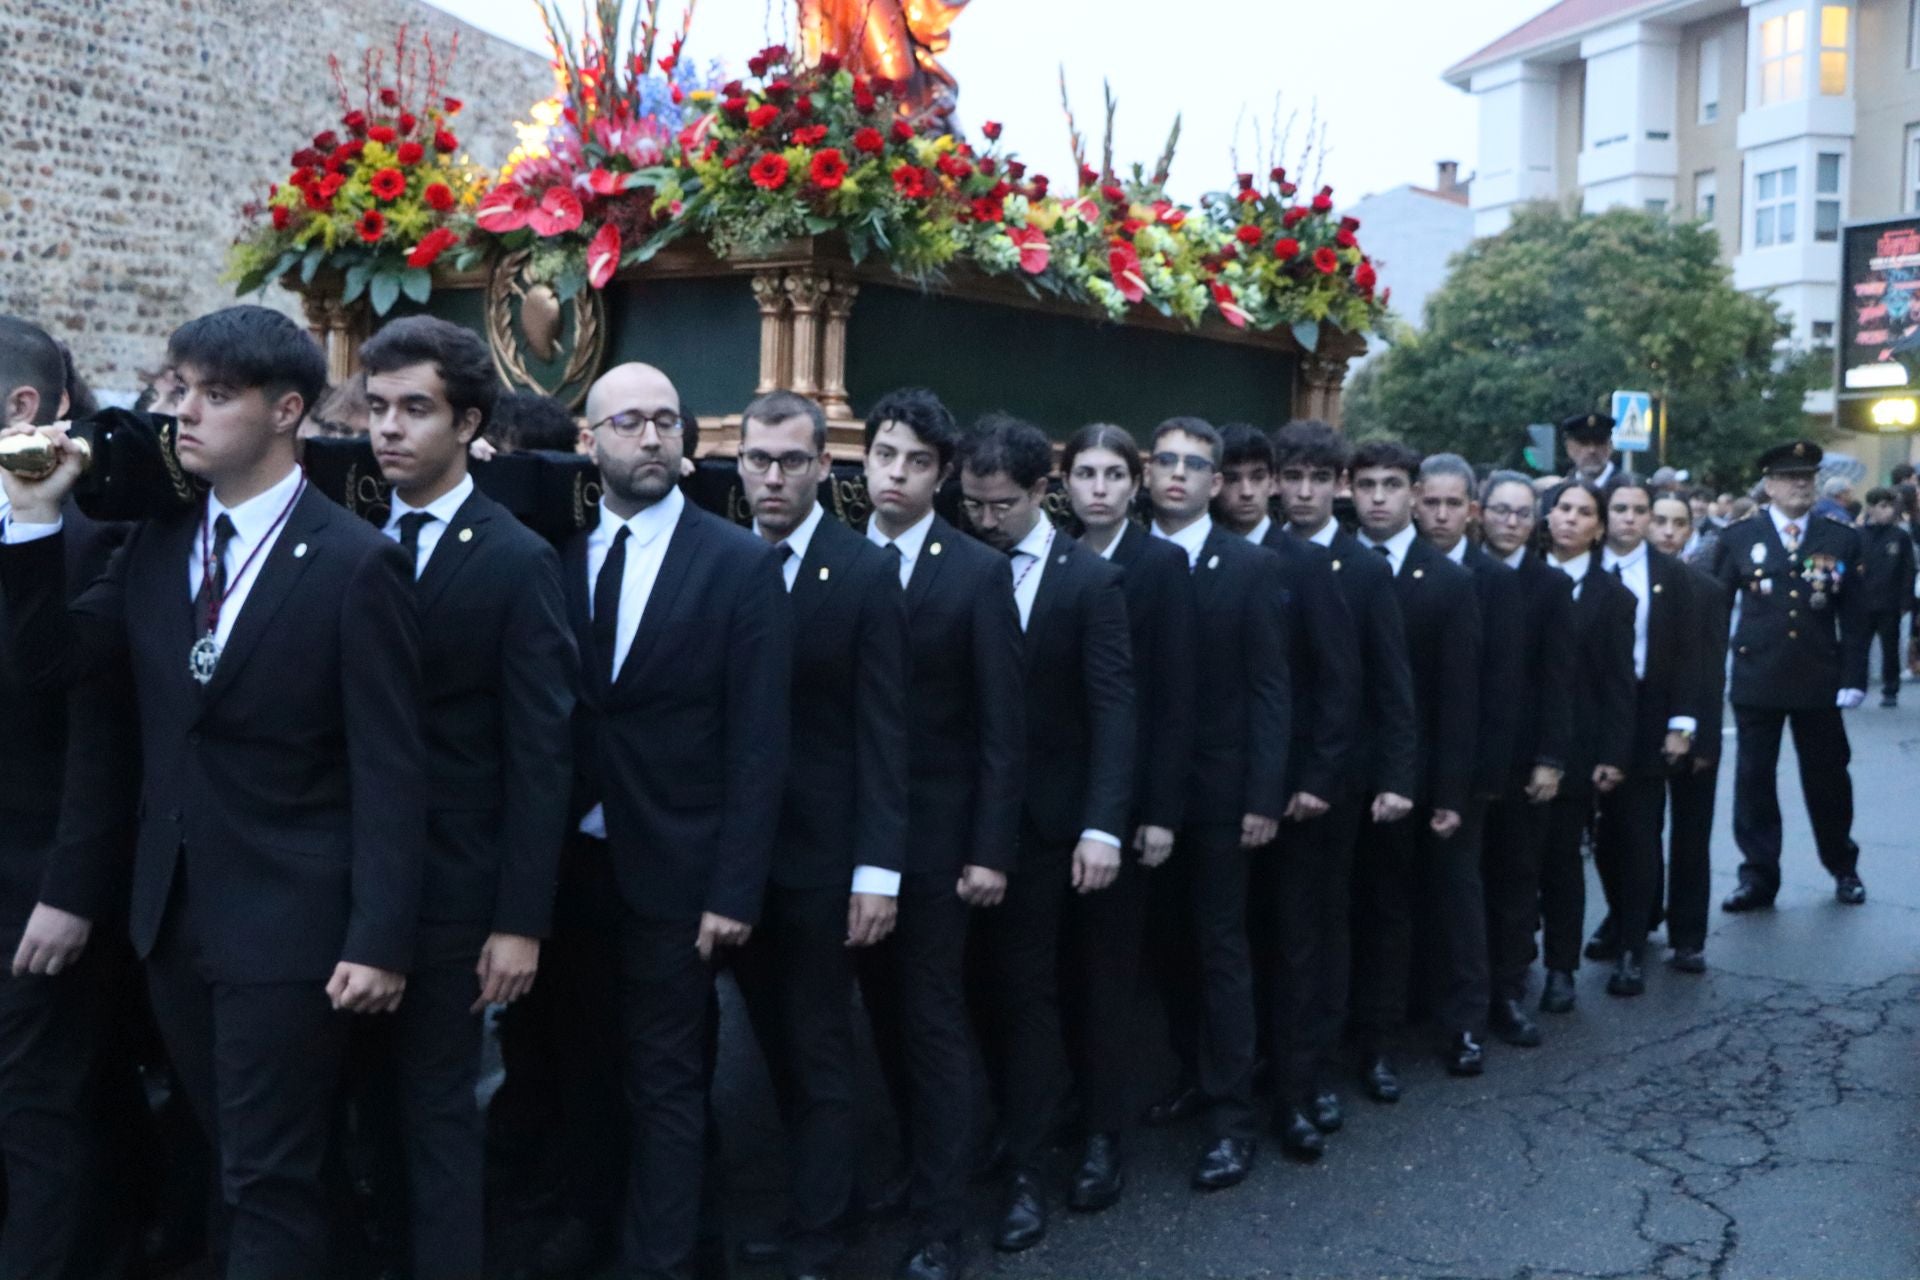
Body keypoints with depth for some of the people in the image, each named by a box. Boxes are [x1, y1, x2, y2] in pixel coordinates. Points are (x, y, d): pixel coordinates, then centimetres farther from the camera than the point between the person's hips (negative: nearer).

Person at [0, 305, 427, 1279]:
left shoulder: (354, 563, -12)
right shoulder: (156, 545, 7)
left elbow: (388, 769, -14)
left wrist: (380, 939, -17)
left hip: (286, 918, -6)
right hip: (172, 907, 6)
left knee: (271, 1181, 3)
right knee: (233, 1158, 20)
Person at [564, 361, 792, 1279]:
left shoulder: (742, 564, -6)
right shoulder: (556, 557, 4)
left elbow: (757, 745, -9)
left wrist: (735, 889, -13)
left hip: (674, 868, -3)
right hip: (569, 860, 4)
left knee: (663, 1079, 5)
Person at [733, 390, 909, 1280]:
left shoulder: (867, 574, -6)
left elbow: (882, 732, -9)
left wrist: (877, 869, -14)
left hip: (822, 853, -4)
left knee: (821, 1056, 6)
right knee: (779, 1046, 16)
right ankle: (822, 1193, 33)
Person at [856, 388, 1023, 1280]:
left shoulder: (980, 573, -7)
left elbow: (1002, 727, -8)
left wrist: (990, 850, -12)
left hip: (935, 833, -4)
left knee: (933, 1022, 2)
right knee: (885, 1015, 14)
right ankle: (923, 1163, 32)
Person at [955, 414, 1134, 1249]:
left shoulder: (1090, 581, -5)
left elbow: (1112, 709, -10)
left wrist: (1102, 826, -18)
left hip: (1041, 819, -3)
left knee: (1027, 988, 4)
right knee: (980, 984, 10)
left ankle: (1024, 1168, 12)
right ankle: (1000, 1126, 26)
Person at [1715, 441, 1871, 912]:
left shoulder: (1841, 540, 4)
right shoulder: (1739, 538, 1)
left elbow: (1854, 617, 2)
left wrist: (1854, 678, -4)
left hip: (1819, 679, 1)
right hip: (1756, 679, 0)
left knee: (1827, 776, 11)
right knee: (1754, 778, 4)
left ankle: (1843, 867, 30)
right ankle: (1758, 876, 13)